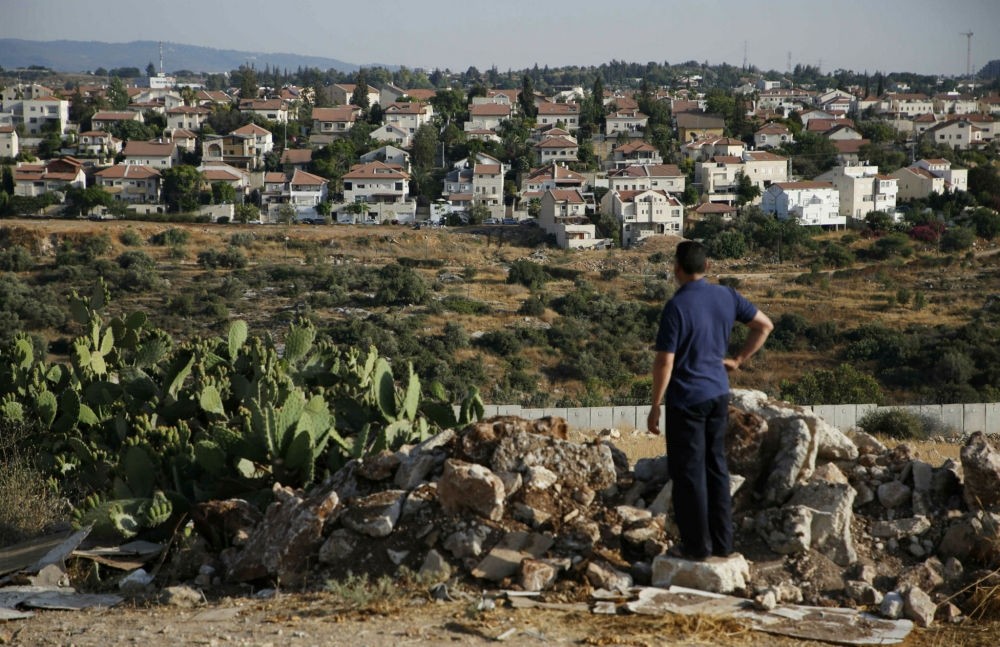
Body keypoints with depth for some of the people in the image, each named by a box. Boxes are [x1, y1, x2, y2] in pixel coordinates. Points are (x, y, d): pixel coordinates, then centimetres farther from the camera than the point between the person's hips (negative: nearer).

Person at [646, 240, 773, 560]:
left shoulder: (676, 306, -19)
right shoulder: (726, 297, 0)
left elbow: (665, 362, -18)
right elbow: (765, 325, 11)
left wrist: (655, 407, -10)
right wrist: (738, 360, 14)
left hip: (687, 399, -6)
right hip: (719, 393, 6)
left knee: (688, 472, 4)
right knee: (716, 466, 16)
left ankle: (697, 545, 10)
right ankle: (722, 541, 20)